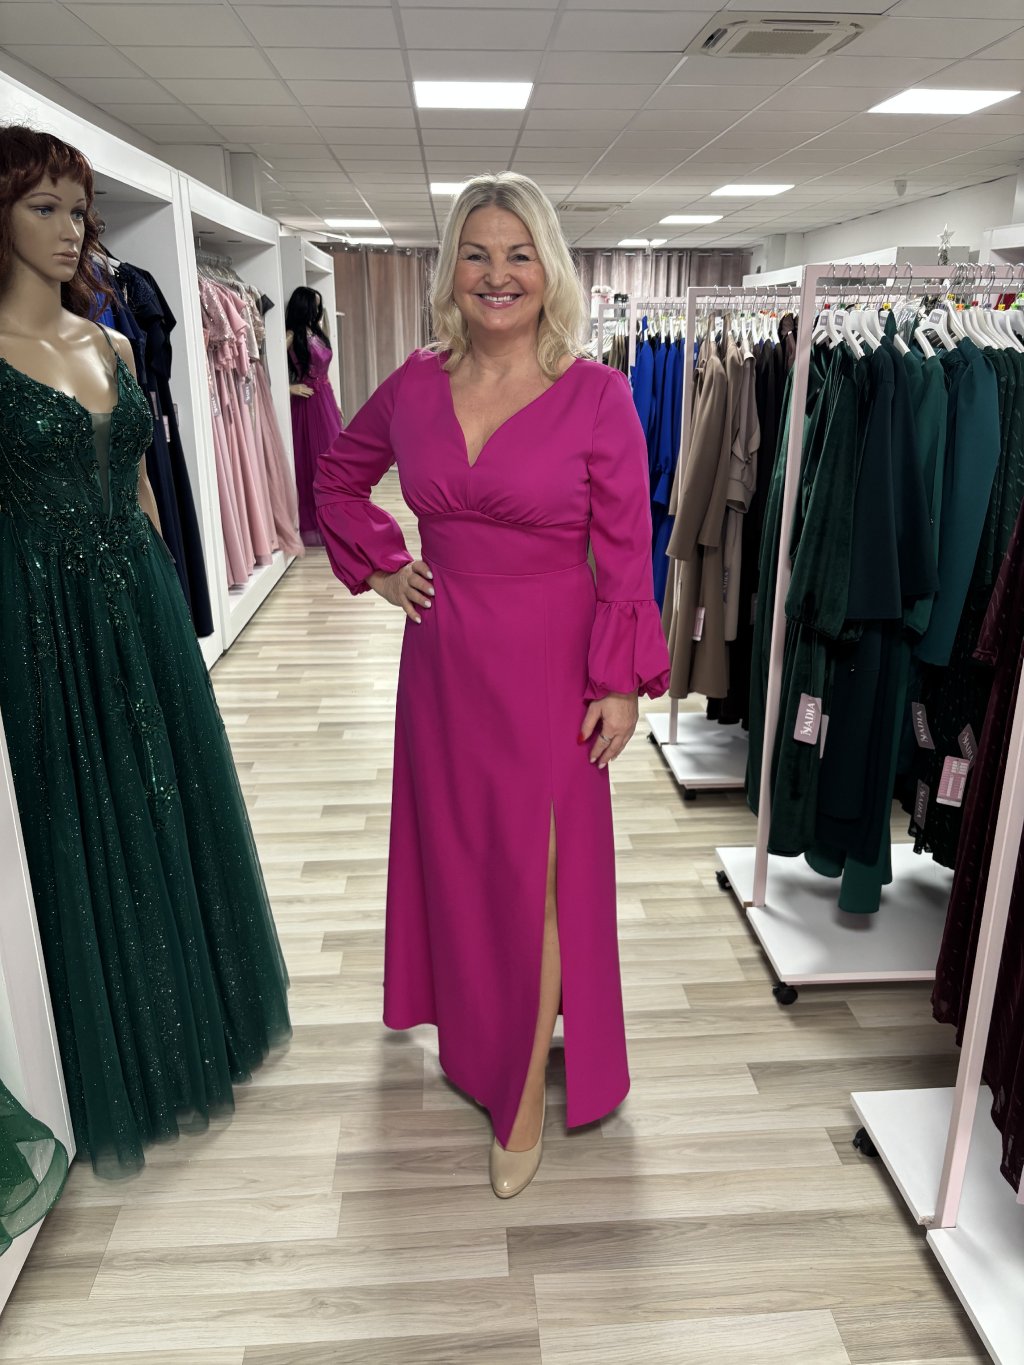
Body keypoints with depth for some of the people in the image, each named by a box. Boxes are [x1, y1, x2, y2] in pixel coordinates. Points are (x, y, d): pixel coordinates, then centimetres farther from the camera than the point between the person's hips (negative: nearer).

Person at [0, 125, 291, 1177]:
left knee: (170, 803, 15)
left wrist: (157, 587, 14)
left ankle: (189, 1027, 39)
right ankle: (112, 1066, 29)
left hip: (140, 603, 6)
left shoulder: (110, 345, 11)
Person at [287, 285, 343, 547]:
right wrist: (289, 388, -12)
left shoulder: (317, 332, 13)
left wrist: (335, 405, 18)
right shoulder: (292, 336, -11)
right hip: (307, 402, -7)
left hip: (326, 400, 8)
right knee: (311, 461, -2)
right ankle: (312, 526, 7)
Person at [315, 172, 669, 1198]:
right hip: (443, 656, 4)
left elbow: (626, 553, -9)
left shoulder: (596, 394, -10)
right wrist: (380, 566, 7)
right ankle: (471, 1021, 47)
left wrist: (621, 682, -10)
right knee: (451, 842, 19)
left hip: (546, 664, -4)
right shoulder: (417, 383, 1)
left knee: (532, 868, 5)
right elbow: (340, 474, 18)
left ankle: (524, 1095, 25)